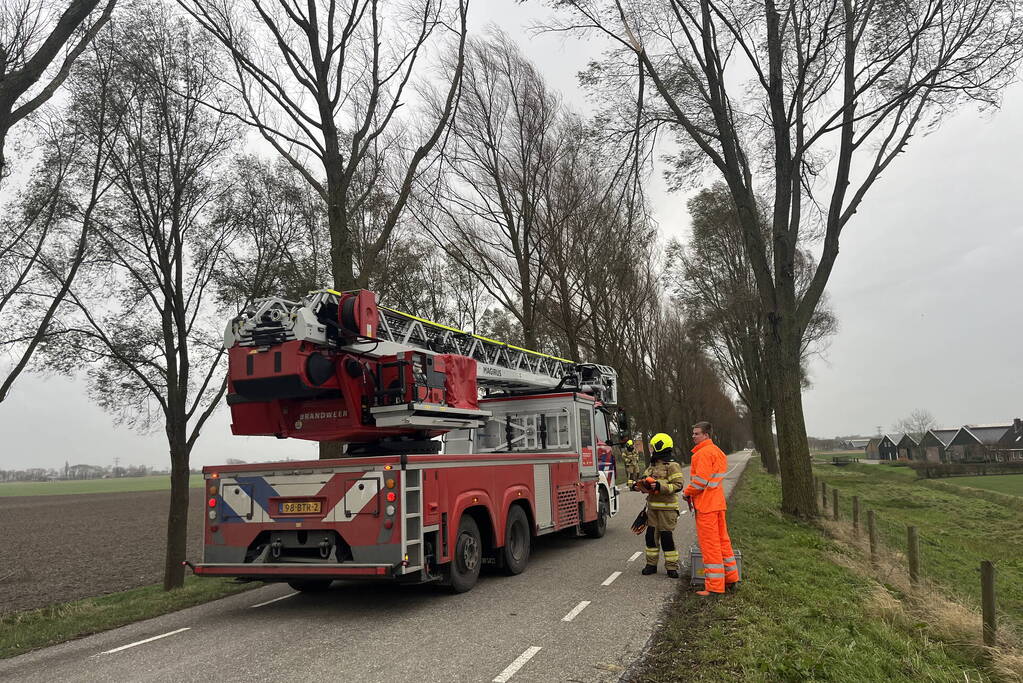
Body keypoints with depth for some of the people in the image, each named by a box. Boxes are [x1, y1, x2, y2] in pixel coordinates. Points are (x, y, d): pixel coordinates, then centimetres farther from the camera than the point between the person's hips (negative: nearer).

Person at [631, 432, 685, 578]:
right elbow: (647, 484, 23)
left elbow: (678, 485, -17)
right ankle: (651, 563, 18)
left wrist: (660, 486, -26)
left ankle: (672, 567, 7)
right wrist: (638, 485, 3)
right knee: (651, 535, 8)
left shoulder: (672, 466, -10)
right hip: (652, 507, 7)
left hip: (667, 507, -7)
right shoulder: (652, 466, 14)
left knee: (666, 536, -3)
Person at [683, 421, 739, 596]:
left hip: (706, 503, -10)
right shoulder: (717, 451, 16)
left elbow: (700, 479, -21)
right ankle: (731, 576, 27)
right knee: (722, 539, 18)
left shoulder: (704, 452, -16)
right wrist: (691, 492, 13)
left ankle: (714, 586, 0)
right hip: (718, 501, 10)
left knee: (709, 544, -4)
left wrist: (687, 492, -6)